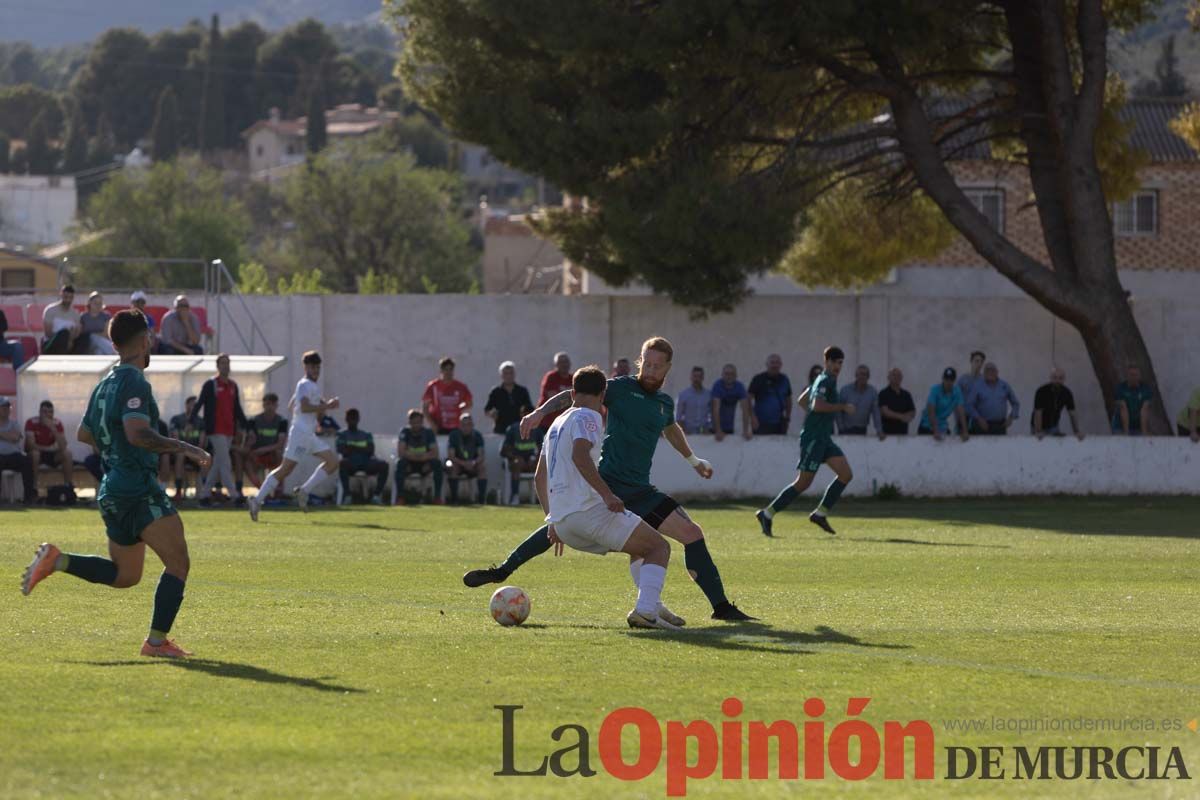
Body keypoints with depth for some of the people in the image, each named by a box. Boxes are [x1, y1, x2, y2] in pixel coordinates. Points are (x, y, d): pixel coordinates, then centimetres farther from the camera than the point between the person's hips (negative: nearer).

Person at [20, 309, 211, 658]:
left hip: (112, 491, 9)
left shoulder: (105, 384, 16)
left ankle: (56, 560, 8)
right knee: (178, 562, -9)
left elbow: (84, 434, 26)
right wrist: (182, 447, -19)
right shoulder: (134, 382, -13)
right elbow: (138, 433, -25)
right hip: (138, 488, -9)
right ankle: (157, 640, -16)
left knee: (124, 575, 19)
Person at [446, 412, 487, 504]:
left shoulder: (477, 435, -6)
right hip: (458, 463, -1)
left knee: (483, 465, -29)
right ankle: (454, 499, -30)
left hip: (473, 465, 1)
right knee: (451, 466, -34)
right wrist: (463, 463, -32)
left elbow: (481, 455, -12)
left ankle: (481, 498, -29)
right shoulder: (454, 435, -10)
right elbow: (450, 456, -17)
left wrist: (474, 462, -34)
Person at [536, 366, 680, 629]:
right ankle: (646, 610, -23)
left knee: (640, 548, 26)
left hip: (561, 523, 9)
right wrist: (607, 494, -27)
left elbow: (540, 477, 28)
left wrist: (553, 521, 32)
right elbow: (580, 455, -22)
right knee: (659, 547, -3)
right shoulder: (588, 417, -3)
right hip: (588, 510, -9)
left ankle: (649, 608, 13)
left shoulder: (557, 423, 24)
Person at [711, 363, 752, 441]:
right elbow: (716, 409, -27)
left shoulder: (740, 387, -10)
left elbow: (745, 410, -14)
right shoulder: (717, 386, -20)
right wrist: (718, 431, -34)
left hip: (729, 428, 3)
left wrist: (745, 431, -23)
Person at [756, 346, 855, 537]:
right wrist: (843, 407, -20)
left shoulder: (825, 380, 17)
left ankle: (820, 514, 3)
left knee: (846, 474, 0)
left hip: (823, 438, 10)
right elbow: (817, 405, -27)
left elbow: (803, 399, 27)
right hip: (813, 438, -10)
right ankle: (767, 514, 0)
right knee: (803, 482, -8)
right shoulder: (825, 381, -12)